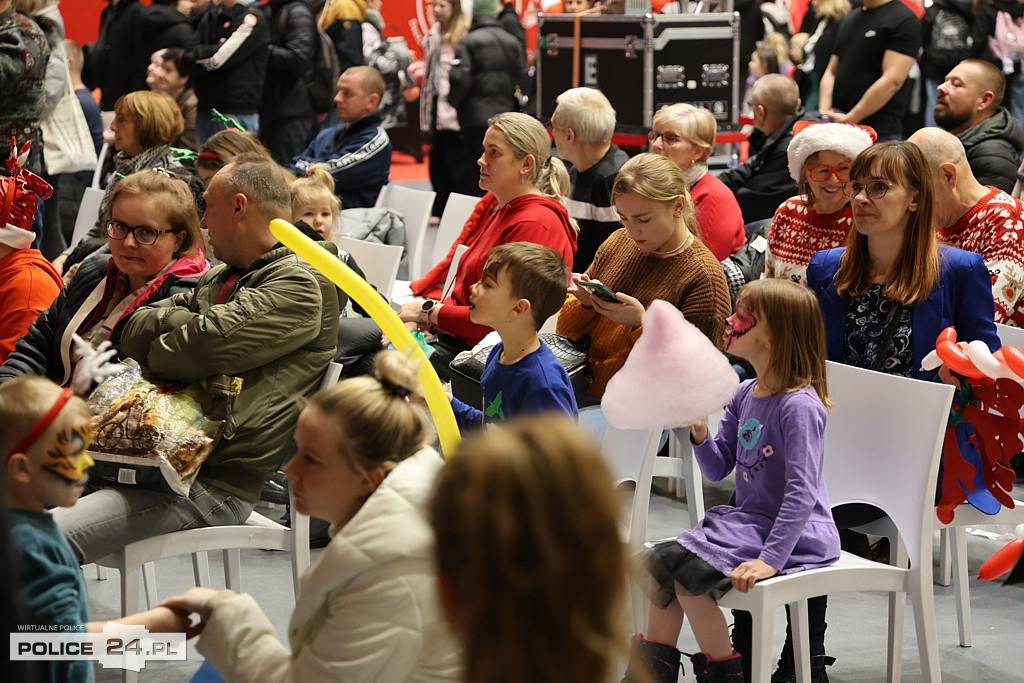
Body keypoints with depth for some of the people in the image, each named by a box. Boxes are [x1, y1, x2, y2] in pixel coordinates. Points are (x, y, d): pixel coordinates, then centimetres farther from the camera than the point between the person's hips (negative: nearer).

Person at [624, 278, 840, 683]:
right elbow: (718, 470, 12)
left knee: (686, 571, -19)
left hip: (792, 537, -9)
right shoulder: (744, 396, 7)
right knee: (662, 560, -3)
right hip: (747, 519, 9)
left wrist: (771, 558, -29)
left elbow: (802, 493, -24)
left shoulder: (799, 405, -19)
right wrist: (699, 431, -8)